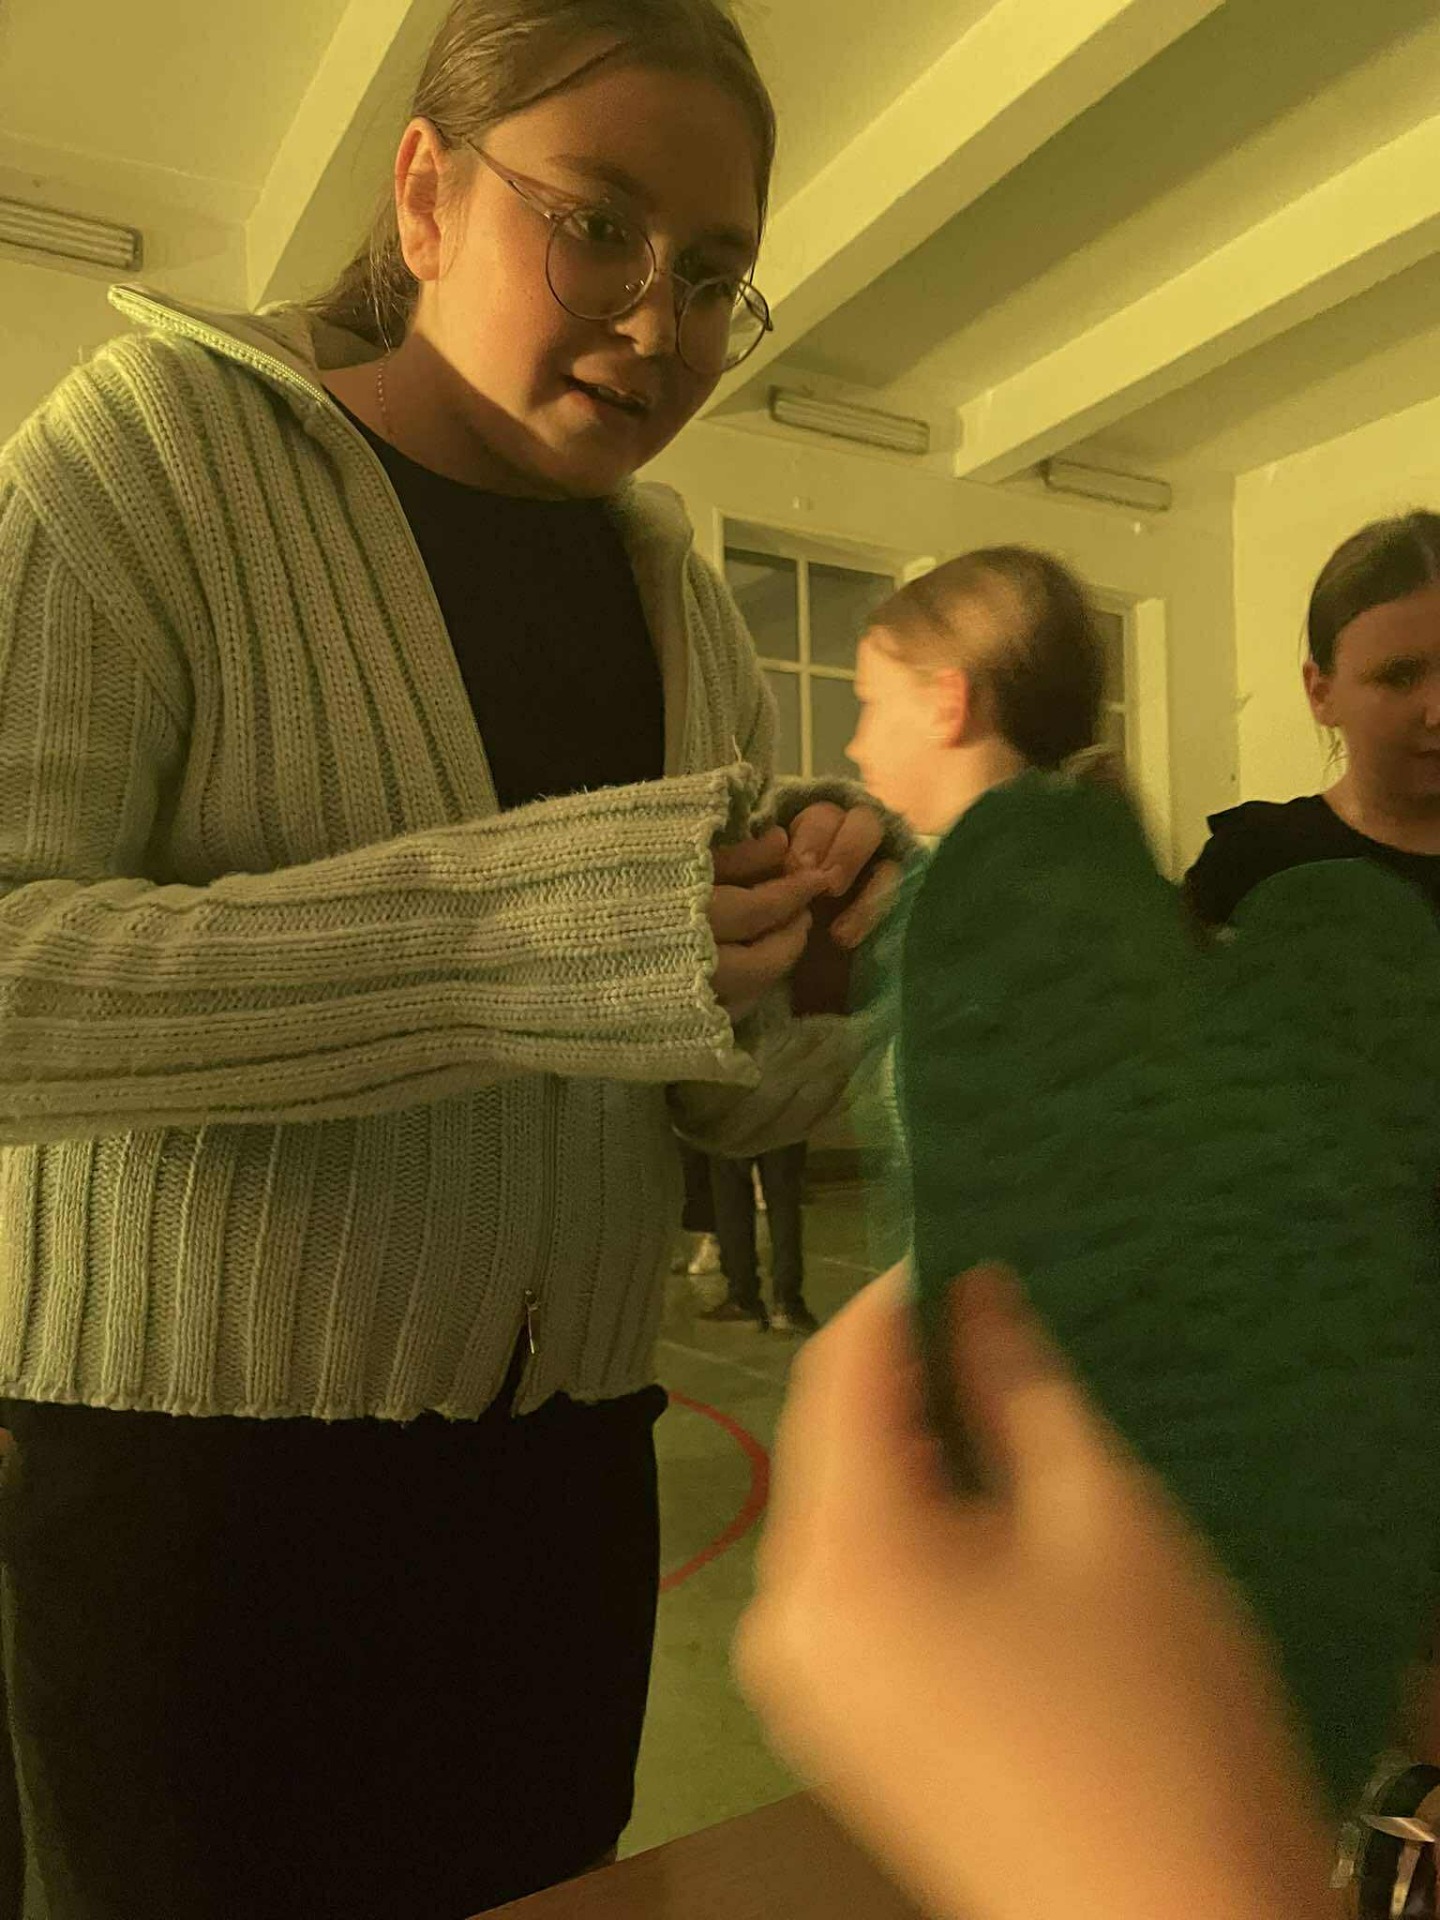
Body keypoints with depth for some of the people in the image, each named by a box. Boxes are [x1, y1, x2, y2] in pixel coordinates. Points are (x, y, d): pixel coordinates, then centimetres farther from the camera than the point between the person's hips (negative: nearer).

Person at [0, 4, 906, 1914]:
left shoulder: (682, 600, 7)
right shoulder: (154, 452, -7)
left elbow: (733, 1098, 6)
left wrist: (817, 966, -15)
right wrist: (498, 934, -31)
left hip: (566, 1469, 5)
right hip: (193, 1472, -4)